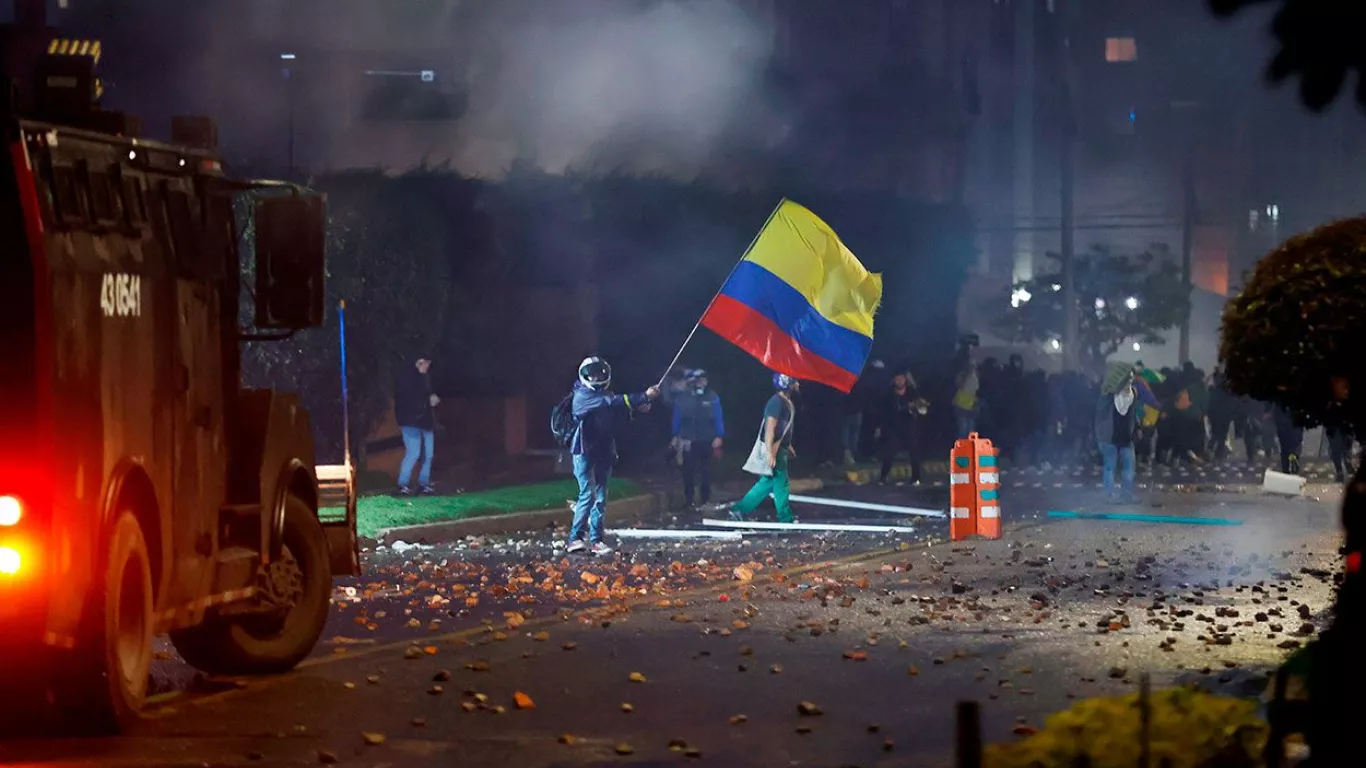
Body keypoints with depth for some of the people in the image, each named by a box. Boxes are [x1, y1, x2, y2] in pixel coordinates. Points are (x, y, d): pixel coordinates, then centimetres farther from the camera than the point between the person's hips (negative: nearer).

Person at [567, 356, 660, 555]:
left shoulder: (605, 395, 13)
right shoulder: (582, 396, -12)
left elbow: (622, 408, 2)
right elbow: (611, 402, -23)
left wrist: (638, 406, -21)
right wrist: (644, 397, -28)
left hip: (603, 453, 7)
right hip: (584, 452, -7)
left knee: (600, 498, 6)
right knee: (588, 495, -15)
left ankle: (596, 540, 9)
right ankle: (575, 538, -11)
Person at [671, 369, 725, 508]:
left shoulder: (712, 398, -5)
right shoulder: (681, 399, -2)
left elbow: (718, 418, -3)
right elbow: (677, 419, 4)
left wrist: (718, 436, -8)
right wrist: (676, 437, 3)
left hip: (706, 441, 0)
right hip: (688, 441, 0)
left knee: (705, 469, 9)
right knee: (688, 470, 2)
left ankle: (705, 498, 19)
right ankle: (688, 498, 11)